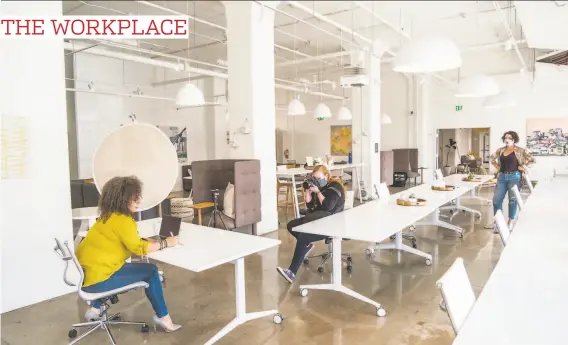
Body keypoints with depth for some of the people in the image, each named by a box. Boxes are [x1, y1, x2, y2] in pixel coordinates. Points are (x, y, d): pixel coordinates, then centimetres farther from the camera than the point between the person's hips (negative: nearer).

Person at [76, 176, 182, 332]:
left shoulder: (108, 216, 11)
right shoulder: (122, 220, -19)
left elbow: (131, 241, 13)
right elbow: (139, 248, -14)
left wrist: (154, 241, 3)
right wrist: (165, 243, -5)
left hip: (86, 271, 10)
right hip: (96, 278, -10)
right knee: (151, 271, -2)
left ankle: (95, 309, 34)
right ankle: (162, 317, 10)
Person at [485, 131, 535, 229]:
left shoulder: (520, 150, -5)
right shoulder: (500, 150, 7)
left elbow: (531, 159, -6)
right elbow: (492, 158, 23)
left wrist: (523, 166, -8)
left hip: (514, 176, -4)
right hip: (502, 177, 5)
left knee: (513, 199, 3)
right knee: (496, 199, 4)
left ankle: (510, 222, 14)